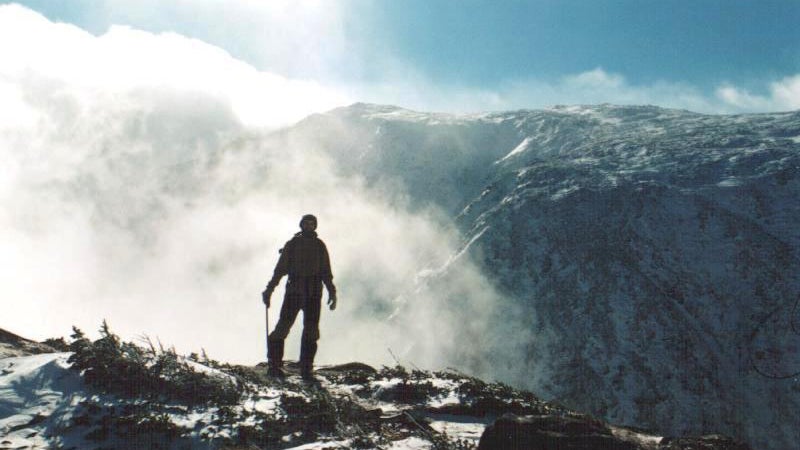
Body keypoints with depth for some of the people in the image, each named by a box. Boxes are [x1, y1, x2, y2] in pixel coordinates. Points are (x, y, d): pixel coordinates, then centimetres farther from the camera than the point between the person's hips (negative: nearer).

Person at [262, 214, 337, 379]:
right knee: (283, 327, -9)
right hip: (294, 290, -2)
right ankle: (275, 365, -3)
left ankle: (306, 368, 1)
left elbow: (326, 272, 16)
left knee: (311, 331, -3)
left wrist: (332, 291, 6)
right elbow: (280, 269, 7)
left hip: (314, 293, 2)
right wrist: (269, 290, -1)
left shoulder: (319, 246, 15)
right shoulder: (292, 244, 10)